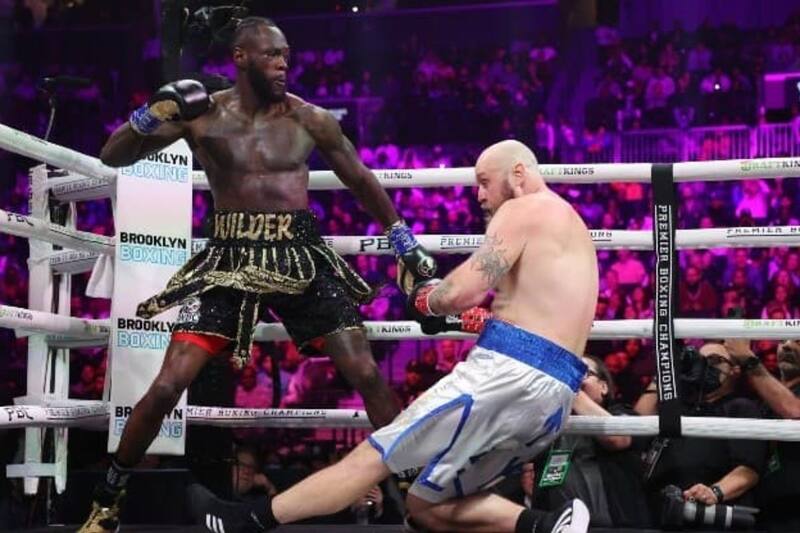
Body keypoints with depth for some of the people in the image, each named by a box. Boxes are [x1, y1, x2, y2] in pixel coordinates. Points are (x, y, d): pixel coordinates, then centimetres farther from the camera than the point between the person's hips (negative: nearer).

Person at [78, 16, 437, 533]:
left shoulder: (310, 119, 2)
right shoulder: (202, 114, -1)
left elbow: (362, 181, 16)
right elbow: (112, 157, -1)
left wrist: (404, 239, 17)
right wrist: (153, 114, -19)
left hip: (301, 257, 1)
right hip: (231, 259, -1)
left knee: (366, 374, -5)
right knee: (167, 386, -8)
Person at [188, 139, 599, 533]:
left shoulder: (523, 210, -1)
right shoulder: (571, 225, 29)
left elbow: (465, 290, -14)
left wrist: (428, 300, 7)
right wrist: (460, 319, 23)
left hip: (510, 372, -9)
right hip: (553, 398, 9)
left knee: (373, 456, -3)